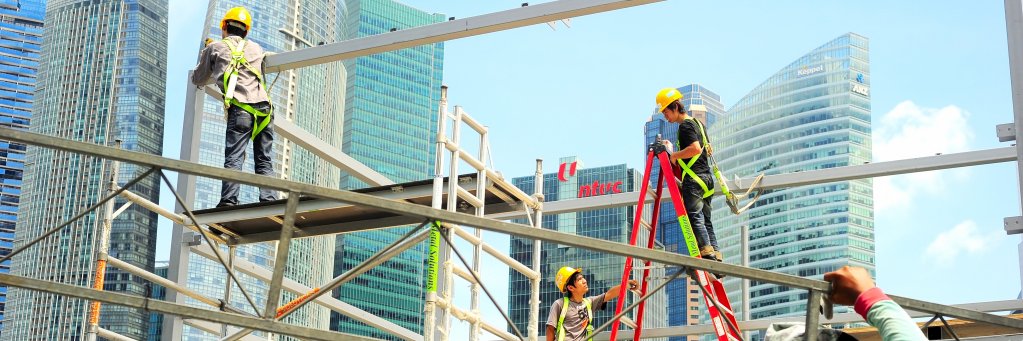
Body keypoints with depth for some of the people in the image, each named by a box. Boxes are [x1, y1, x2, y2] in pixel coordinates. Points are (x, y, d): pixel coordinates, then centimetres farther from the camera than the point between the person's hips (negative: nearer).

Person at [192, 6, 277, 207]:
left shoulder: (215, 47, 17)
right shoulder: (257, 49, 25)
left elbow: (198, 80, 28)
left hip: (240, 109, -3)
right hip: (264, 108, 3)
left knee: (233, 159, -9)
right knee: (264, 162, 6)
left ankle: (228, 202, -20)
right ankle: (269, 201, -6)